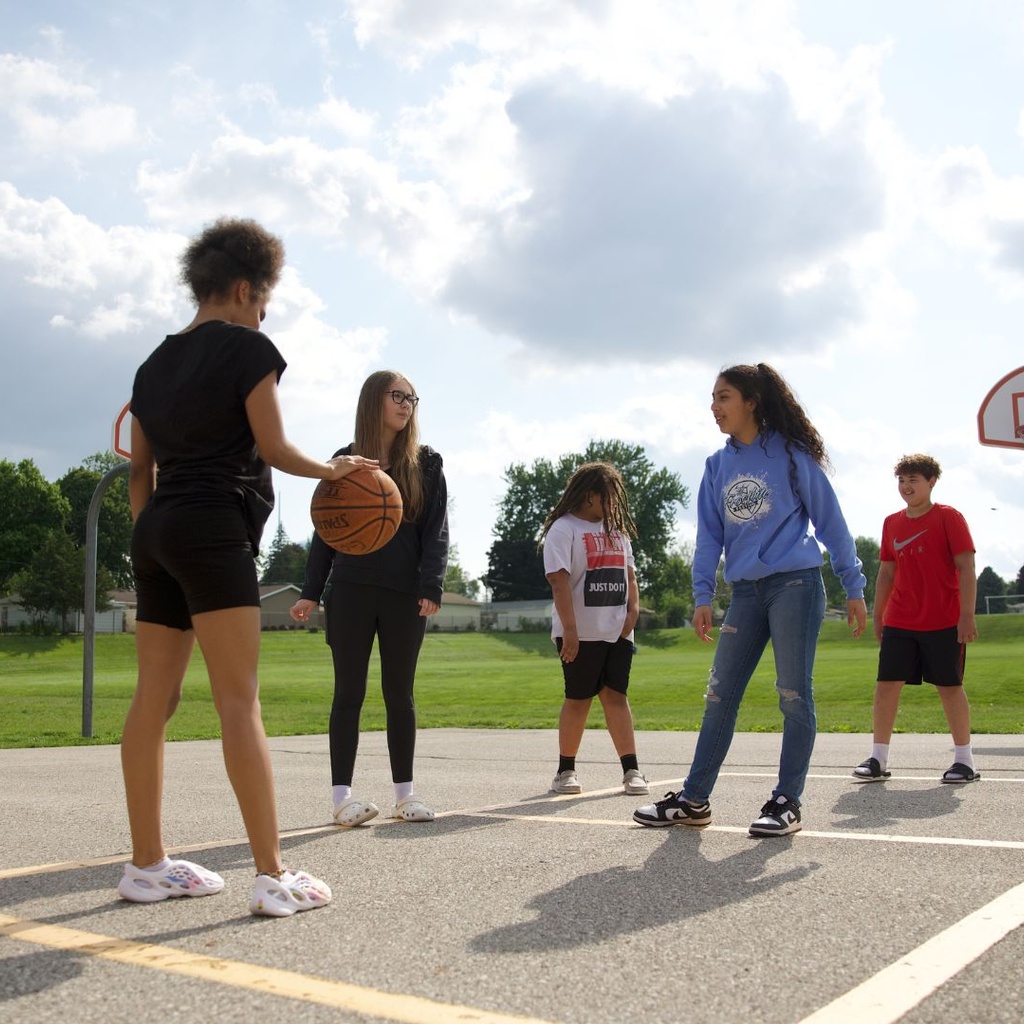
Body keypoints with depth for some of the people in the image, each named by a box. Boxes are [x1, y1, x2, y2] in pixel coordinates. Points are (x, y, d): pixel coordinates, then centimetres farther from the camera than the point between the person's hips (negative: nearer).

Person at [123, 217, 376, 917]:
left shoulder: (156, 363, 19)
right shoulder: (247, 347, -2)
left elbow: (141, 470, 19)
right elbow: (273, 448, -6)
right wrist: (332, 470, 10)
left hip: (155, 531, 8)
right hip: (216, 528, -8)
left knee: (155, 698, 8)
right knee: (240, 701, -11)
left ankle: (147, 865, 15)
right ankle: (273, 875, -10)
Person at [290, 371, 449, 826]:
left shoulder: (426, 463, 7)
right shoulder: (345, 460, 7)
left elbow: (436, 531, 0)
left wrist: (431, 588, -12)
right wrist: (310, 592, 1)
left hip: (405, 595, 1)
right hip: (351, 592, 0)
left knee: (400, 694, 6)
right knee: (349, 693, 0)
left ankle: (405, 793, 14)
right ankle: (342, 795, 4)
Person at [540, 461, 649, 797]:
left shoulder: (616, 529, 16)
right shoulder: (564, 528, -7)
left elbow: (629, 573, 20)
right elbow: (559, 580, -15)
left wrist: (634, 608, 3)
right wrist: (569, 630, -21)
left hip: (617, 631, 6)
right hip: (581, 633, -6)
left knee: (616, 695, 4)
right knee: (578, 699, 1)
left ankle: (631, 770, 2)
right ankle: (566, 772, 13)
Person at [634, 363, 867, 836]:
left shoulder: (790, 454, -2)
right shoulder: (717, 466, 11)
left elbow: (829, 520, 0)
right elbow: (710, 535, 12)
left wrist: (853, 588, 0)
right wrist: (702, 596, 3)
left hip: (796, 584, -5)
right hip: (746, 592, 5)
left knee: (793, 696, -1)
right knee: (718, 696, 4)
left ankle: (787, 801, 9)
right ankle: (694, 799, 10)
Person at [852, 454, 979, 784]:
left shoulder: (948, 518, -4)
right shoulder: (891, 523, 10)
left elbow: (966, 568, -9)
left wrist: (967, 614, -16)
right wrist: (877, 615, 14)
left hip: (944, 622, -4)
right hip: (899, 622, 4)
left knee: (949, 686, 3)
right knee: (886, 685, -1)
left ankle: (964, 760, 15)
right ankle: (878, 759, 4)